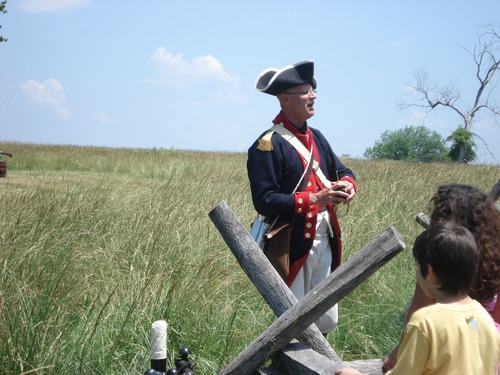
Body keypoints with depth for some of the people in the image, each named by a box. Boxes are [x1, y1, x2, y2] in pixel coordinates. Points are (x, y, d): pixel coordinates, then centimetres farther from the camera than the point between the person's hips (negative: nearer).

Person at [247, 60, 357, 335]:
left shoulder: (316, 137, 11)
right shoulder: (268, 145, -15)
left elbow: (343, 172, 17)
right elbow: (265, 201, -20)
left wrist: (347, 186, -8)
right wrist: (315, 199, -25)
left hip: (325, 241, 8)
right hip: (293, 246, -8)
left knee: (327, 321, 15)